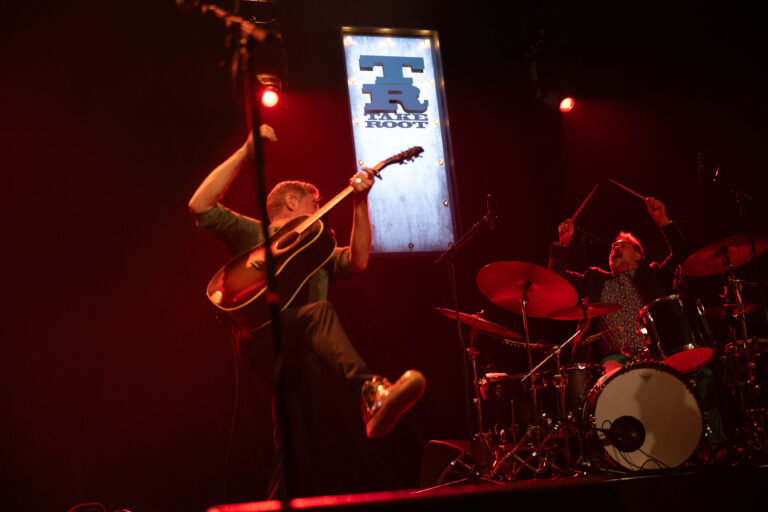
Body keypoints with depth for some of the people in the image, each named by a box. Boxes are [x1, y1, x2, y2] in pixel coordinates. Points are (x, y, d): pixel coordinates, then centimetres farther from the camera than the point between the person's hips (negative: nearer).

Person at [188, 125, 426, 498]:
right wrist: (246, 152, 0)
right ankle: (371, 394, -58)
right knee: (319, 312, -35)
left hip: (296, 352, 7)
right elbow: (200, 205, 3)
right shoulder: (250, 232, 19)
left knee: (292, 437, -4)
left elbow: (357, 260, 13)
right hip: (260, 340, -6)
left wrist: (360, 202, 4)